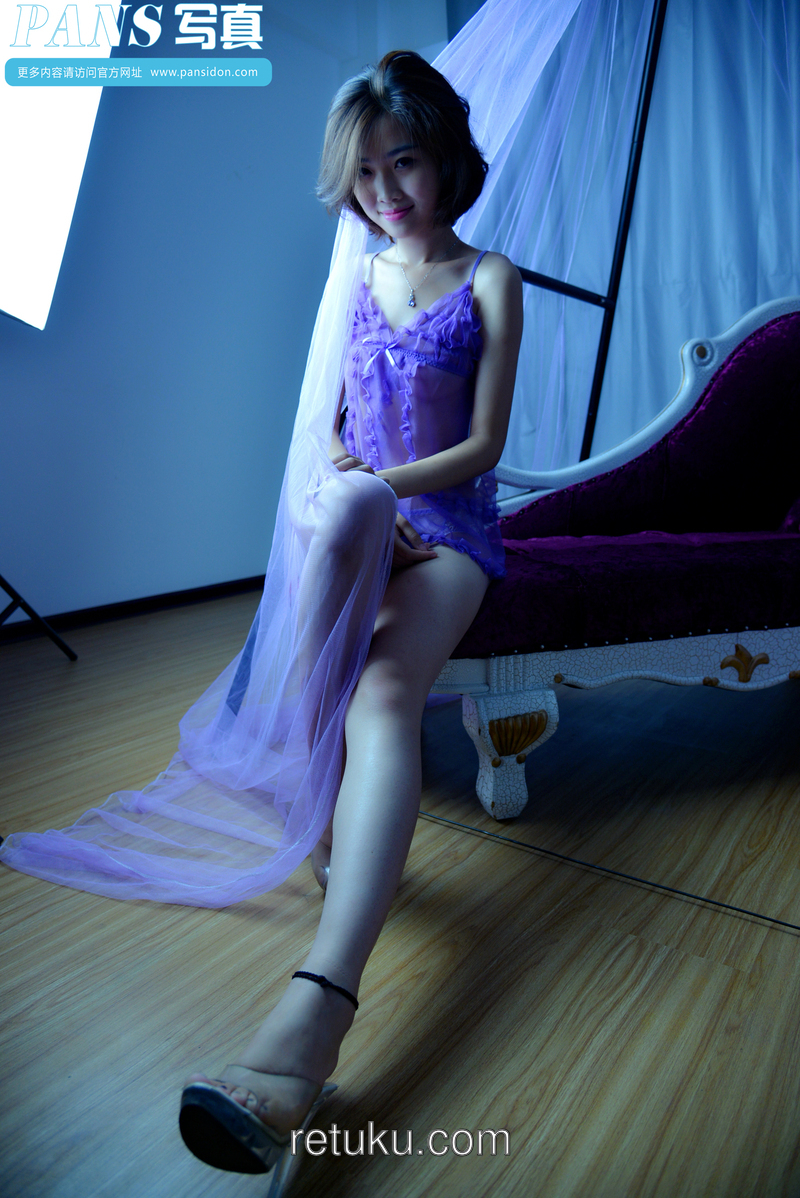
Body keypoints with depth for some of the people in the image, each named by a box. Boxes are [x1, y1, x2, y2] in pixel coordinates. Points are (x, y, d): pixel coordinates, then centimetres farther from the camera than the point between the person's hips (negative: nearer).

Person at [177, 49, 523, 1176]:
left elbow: (484, 444, -3)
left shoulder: (491, 281, 5)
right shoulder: (356, 275, 16)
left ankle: (319, 1004, -46)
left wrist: (371, 483, -13)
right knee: (346, 501, -38)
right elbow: (326, 421, 14)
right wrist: (353, 493, -6)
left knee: (386, 691, -33)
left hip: (451, 524, -3)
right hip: (360, 512, 3)